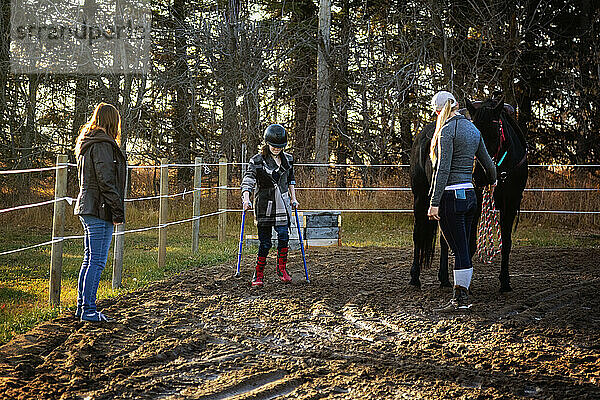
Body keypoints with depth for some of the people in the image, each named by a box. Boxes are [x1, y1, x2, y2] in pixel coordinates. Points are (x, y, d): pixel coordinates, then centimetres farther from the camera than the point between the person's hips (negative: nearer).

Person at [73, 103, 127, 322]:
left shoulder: (87, 143, 17)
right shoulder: (103, 145, -13)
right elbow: (105, 181, -18)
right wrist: (118, 211, -15)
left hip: (86, 207, 10)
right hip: (100, 209, -10)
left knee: (89, 259, 14)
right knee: (97, 261, -8)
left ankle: (82, 307, 19)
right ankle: (88, 310, -7)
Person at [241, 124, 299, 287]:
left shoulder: (288, 159, 8)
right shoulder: (257, 161, -6)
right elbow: (248, 180, -15)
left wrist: (293, 198, 20)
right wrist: (246, 199, -30)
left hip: (282, 203, 3)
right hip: (264, 204, -3)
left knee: (283, 235, -12)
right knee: (265, 241, -2)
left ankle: (281, 268, 7)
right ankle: (259, 275, 9)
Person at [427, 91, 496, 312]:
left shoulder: (447, 131, -11)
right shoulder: (473, 129, 13)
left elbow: (443, 169, -17)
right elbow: (488, 163, 22)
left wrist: (434, 202, -18)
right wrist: (492, 180, 43)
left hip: (451, 195, -8)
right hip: (469, 194, 8)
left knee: (459, 250, -5)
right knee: (463, 249, 11)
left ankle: (461, 299, 0)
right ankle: (462, 296, 15)